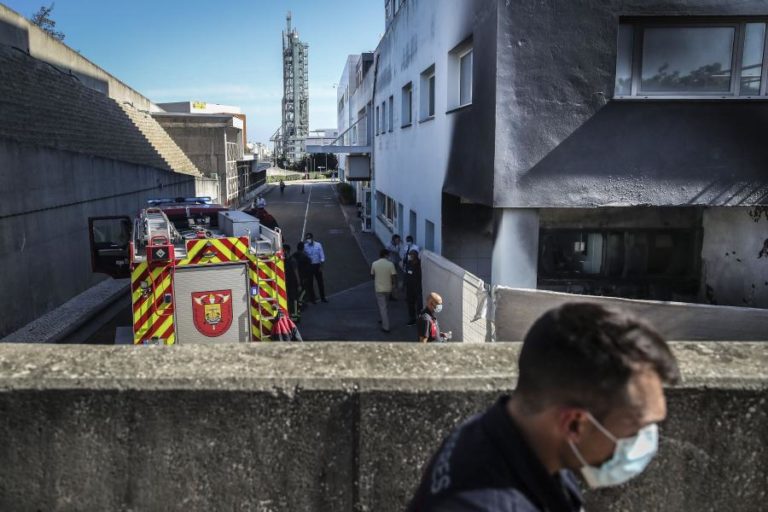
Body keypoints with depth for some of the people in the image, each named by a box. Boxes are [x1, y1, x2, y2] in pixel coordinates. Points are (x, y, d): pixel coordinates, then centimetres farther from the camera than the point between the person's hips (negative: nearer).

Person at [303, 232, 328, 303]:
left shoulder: (318, 245, -4)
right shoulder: (305, 246, -6)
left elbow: (322, 256, -1)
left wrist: (321, 266, -5)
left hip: (317, 265, 1)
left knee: (320, 281, 9)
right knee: (310, 282, 5)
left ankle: (323, 297, 22)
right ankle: (313, 298, 16)